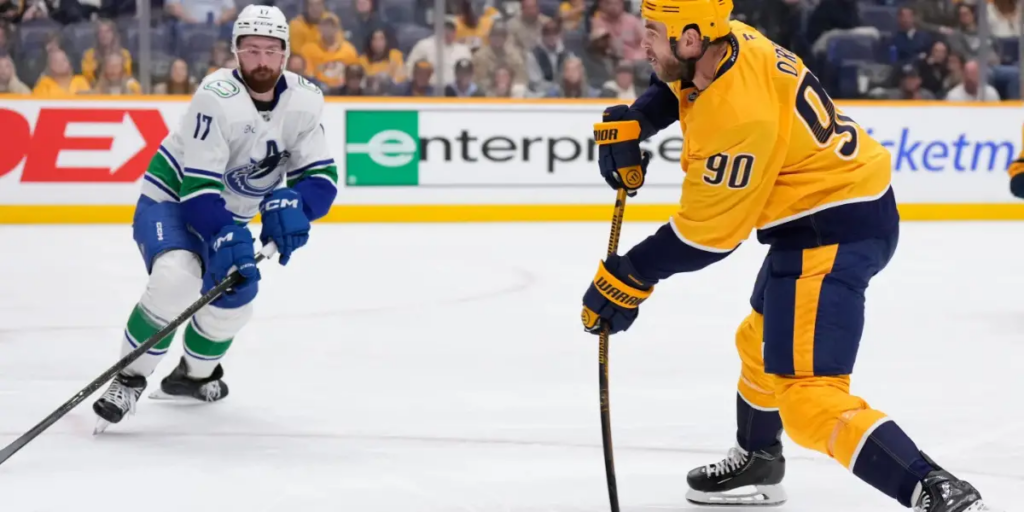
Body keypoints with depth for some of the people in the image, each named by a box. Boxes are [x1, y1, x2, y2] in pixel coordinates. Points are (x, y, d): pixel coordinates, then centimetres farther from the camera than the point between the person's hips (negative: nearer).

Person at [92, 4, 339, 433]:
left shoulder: (304, 101, -12)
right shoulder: (217, 97, -29)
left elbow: (321, 176, -11)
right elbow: (198, 186, -30)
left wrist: (291, 204, -32)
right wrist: (225, 239, -43)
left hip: (229, 215, 7)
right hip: (170, 199, -7)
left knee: (234, 298, 5)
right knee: (177, 278, -31)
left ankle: (193, 374, 36)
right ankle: (130, 379, -16)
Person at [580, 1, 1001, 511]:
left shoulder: (736, 116, -29)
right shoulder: (728, 43, -4)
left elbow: (707, 234, -21)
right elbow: (677, 83, 22)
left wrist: (630, 277, -12)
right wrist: (630, 122, 6)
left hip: (833, 233, -11)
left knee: (807, 395, -19)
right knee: (761, 339, 32)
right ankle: (756, 462, 54)